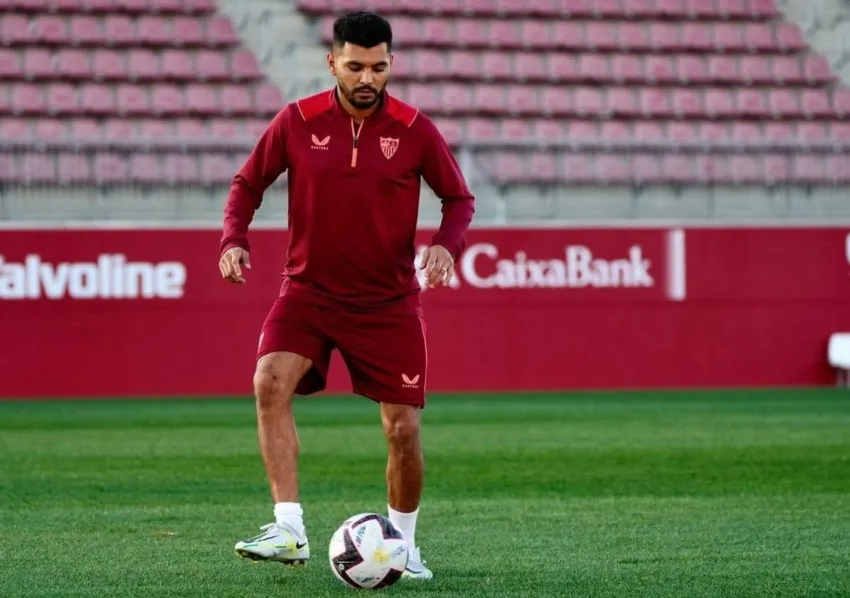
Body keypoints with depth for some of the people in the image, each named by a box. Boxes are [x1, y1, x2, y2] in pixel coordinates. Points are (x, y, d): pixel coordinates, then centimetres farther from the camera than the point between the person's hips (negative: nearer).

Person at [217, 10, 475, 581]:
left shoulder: (415, 130, -7)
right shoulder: (296, 122, -5)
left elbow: (459, 197, 4)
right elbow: (248, 183, 7)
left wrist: (447, 244, -16)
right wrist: (234, 239, -11)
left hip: (389, 303, 0)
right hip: (308, 292, 0)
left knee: (404, 429, 0)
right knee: (271, 382, -26)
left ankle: (403, 545, 24)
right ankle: (290, 530, -27)